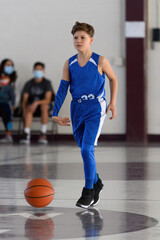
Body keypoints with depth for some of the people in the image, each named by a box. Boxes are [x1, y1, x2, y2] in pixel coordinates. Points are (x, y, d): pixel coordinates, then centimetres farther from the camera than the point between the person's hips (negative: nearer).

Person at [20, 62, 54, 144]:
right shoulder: (29, 84, 0)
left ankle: (43, 135, -38)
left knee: (44, 106, -37)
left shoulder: (47, 83, -6)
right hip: (31, 105, 1)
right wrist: (25, 111, -25)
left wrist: (37, 103, -37)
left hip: (43, 104, -1)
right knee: (29, 109, -34)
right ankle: (26, 135, -45)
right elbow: (24, 101, -4)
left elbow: (48, 100, -18)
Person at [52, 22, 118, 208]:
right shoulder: (69, 64, 3)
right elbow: (63, 88, 1)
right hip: (77, 109, 4)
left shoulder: (100, 61, -6)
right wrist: (55, 113, -5)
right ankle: (96, 184, 32)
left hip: (96, 108, -4)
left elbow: (113, 79, 9)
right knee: (84, 151, 11)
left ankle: (88, 190, -4)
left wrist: (113, 103, 5)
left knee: (87, 149, -15)